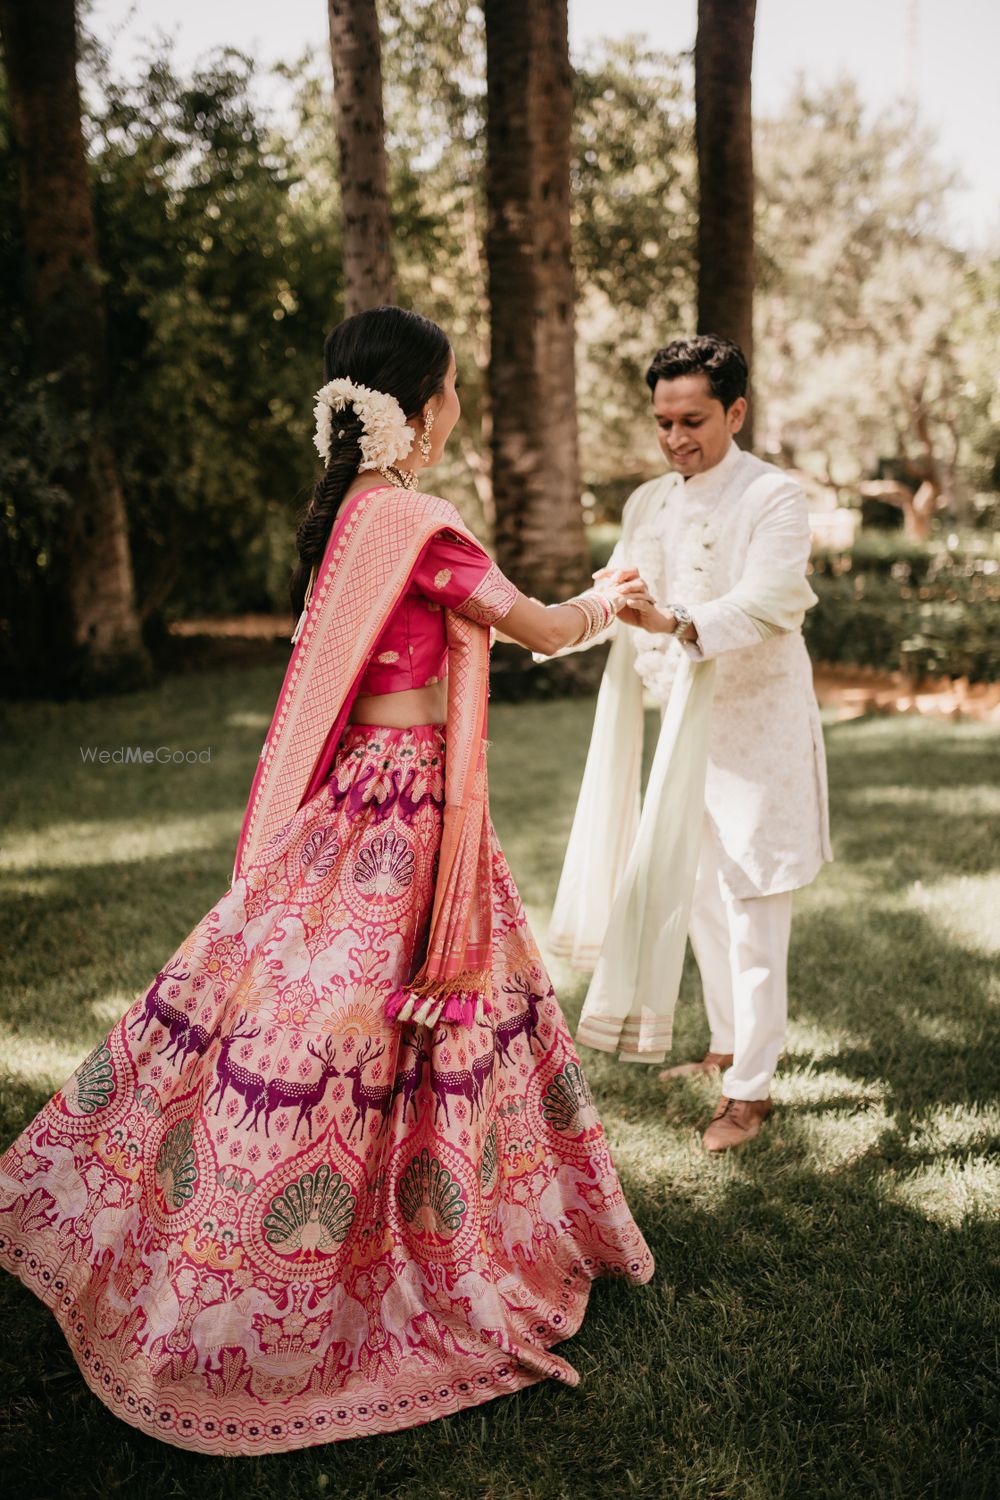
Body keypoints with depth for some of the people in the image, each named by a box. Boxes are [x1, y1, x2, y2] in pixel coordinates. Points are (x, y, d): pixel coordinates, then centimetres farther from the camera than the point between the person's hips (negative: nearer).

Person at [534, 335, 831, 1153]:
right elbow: (616, 602, 7)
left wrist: (676, 622, -43)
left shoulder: (774, 497, -12)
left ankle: (751, 1087, 5)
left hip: (757, 724, -7)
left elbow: (765, 605, -26)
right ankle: (728, 1046, 33)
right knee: (695, 892, 15)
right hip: (683, 722, 7)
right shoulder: (648, 503, 10)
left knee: (749, 903, -5)